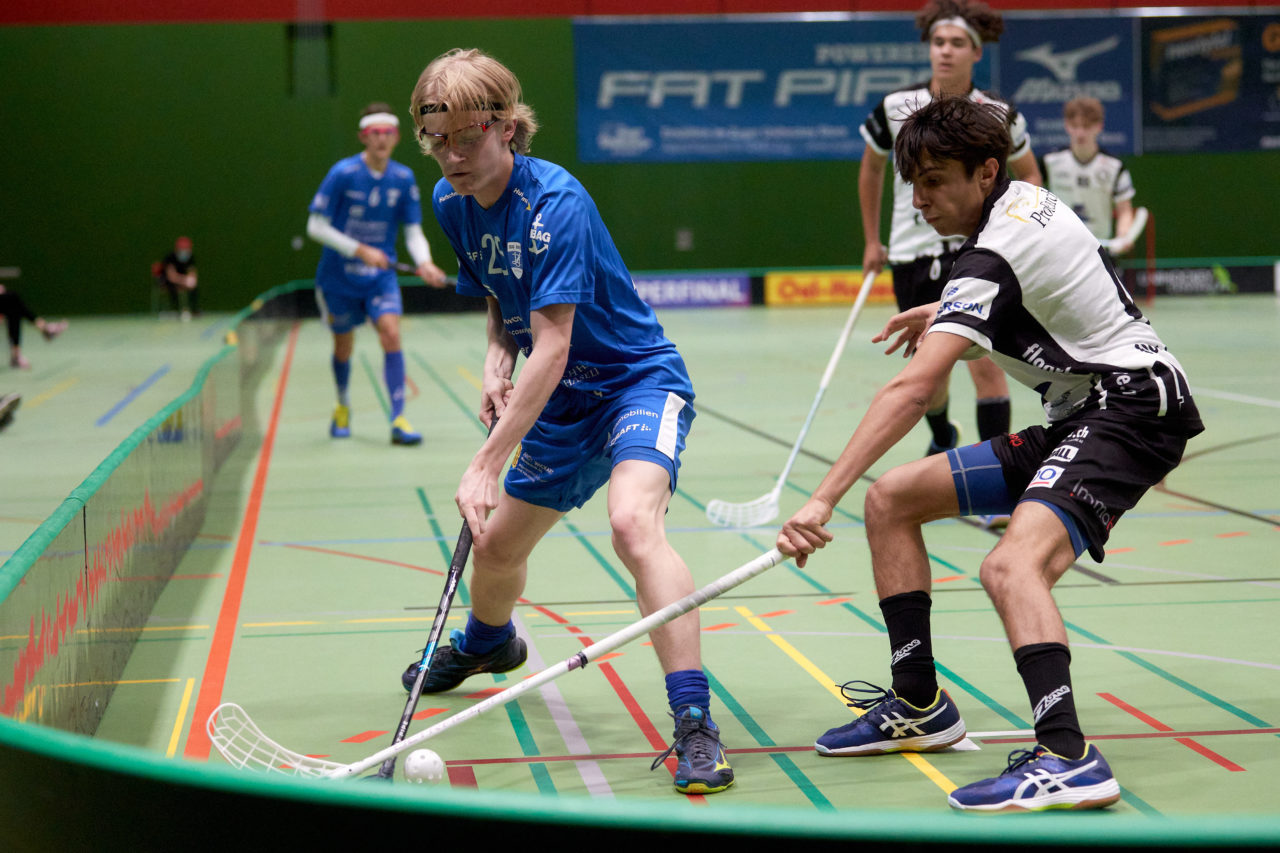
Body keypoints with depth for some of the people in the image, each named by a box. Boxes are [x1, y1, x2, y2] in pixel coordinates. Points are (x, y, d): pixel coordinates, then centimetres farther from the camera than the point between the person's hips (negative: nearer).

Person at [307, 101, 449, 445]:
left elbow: (413, 231, 0)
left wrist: (424, 263, -21)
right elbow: (316, 226, -13)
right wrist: (361, 250, -20)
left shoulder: (404, 178, -4)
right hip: (339, 275, -2)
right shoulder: (343, 174, -15)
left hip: (381, 274, 2)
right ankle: (343, 406, 40)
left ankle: (399, 419, -19)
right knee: (344, 345, 11)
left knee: (390, 333, -19)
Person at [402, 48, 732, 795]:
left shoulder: (555, 204, -28)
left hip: (639, 379, -8)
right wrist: (498, 359, -6)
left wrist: (487, 465, -33)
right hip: (564, 401, 8)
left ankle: (696, 726, -36)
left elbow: (552, 348, -31)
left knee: (634, 523, -34)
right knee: (496, 544, 20)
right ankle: (487, 643, 56)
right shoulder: (453, 203, -2)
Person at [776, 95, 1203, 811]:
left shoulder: (992, 257, -19)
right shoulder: (1029, 200, 9)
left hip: (1128, 410, -11)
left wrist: (824, 498, -34)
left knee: (1012, 566, -35)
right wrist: (947, 315, 24)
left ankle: (1067, 759, -49)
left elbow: (913, 388, -30)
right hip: (1076, 422, 11)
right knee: (892, 499, 12)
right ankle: (919, 707, 19)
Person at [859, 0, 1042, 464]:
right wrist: (872, 241, 17)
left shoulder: (998, 115, -5)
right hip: (913, 256, 1)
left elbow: (1029, 174, 12)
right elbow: (871, 168, 14)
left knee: (984, 362, -14)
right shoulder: (896, 107, -4)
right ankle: (941, 439, 42)